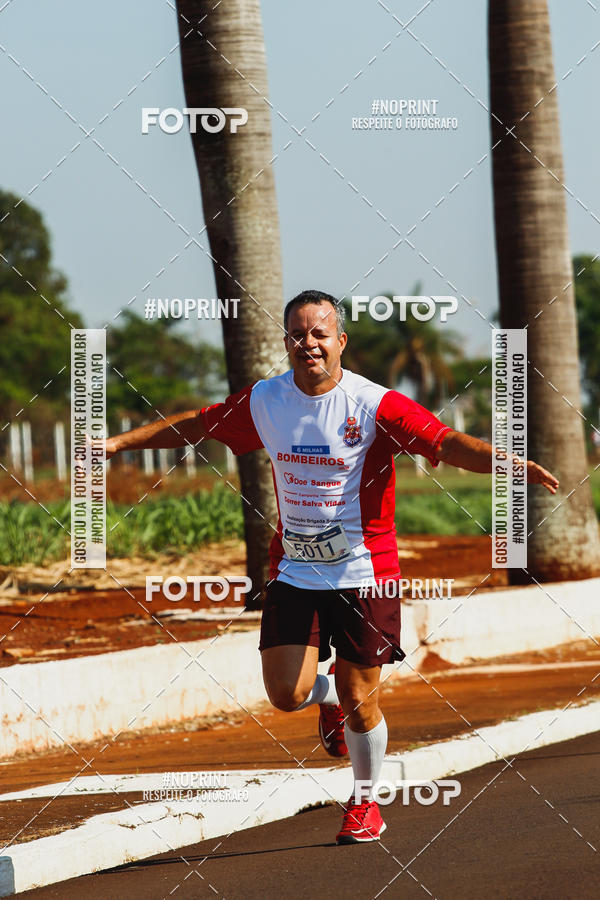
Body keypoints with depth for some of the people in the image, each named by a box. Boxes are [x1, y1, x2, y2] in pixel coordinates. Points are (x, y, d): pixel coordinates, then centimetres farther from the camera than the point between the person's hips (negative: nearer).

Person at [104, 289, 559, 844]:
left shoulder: (373, 405, -13)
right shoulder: (264, 402, 0)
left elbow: (445, 442, -22)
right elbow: (198, 424, 15)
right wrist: (121, 442, 16)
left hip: (364, 573, -3)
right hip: (294, 572, 3)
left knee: (360, 704, 1)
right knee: (286, 693, -9)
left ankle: (365, 802, 27)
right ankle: (330, 694, 29)